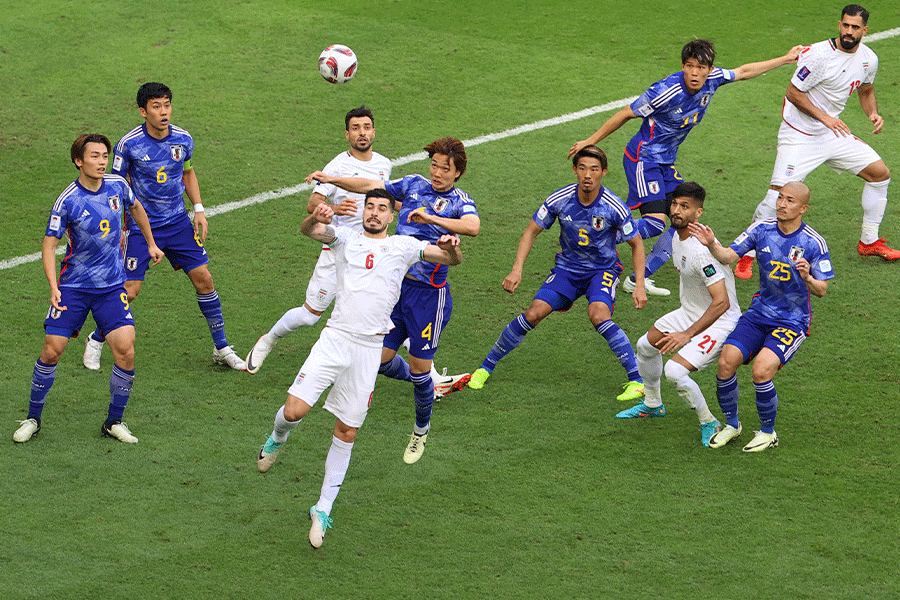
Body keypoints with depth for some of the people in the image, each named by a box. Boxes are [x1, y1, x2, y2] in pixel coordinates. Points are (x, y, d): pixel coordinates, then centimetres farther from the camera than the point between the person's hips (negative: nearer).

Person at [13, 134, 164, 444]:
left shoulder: (117, 185, -2)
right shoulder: (67, 201, -14)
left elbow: (136, 208, 21)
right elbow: (49, 245, -11)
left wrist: (151, 243, 30)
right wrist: (54, 287, -22)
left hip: (112, 287, 3)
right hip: (73, 287, -3)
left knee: (125, 351, -12)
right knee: (51, 350, -7)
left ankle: (114, 422, 5)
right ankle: (33, 418, 13)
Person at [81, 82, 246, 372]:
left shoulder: (183, 139, -4)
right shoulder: (129, 144, -15)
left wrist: (198, 209, 6)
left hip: (178, 221, 4)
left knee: (203, 279, 0)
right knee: (129, 290, -6)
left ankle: (221, 348, 14)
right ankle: (96, 341, 18)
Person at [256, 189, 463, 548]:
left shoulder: (403, 247, 11)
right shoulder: (345, 238, 9)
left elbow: (451, 259, 6)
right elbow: (309, 230, -8)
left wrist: (451, 248, -19)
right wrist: (317, 218, -33)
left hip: (369, 349, 1)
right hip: (335, 339, -1)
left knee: (347, 432, 2)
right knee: (294, 410, -11)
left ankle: (323, 509, 12)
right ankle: (277, 439, 26)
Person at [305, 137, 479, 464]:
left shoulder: (459, 201, -9)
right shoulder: (414, 185, 7)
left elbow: (473, 226, -30)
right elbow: (371, 186, 8)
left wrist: (431, 218, -41)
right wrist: (332, 179, -5)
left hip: (428, 292, -5)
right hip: (395, 283, 5)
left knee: (419, 369, 0)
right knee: (381, 358, 5)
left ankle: (421, 430, 25)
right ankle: (423, 382, 36)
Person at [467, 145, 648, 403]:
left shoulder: (614, 207, -20)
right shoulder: (559, 200, -15)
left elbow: (636, 244, -6)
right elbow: (532, 231, -2)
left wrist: (639, 285, -14)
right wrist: (517, 270, -12)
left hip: (602, 270, -2)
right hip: (567, 268, 2)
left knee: (598, 315, -31)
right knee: (533, 313, -15)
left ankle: (636, 381, -23)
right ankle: (487, 367, 3)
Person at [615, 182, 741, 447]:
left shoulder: (701, 250, -31)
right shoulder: (677, 237, -1)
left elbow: (721, 302, -33)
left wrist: (688, 334, -33)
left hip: (719, 323, -10)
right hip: (690, 313, 10)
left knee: (675, 370, -24)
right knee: (646, 345, 22)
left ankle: (710, 424, -3)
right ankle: (652, 405, 45)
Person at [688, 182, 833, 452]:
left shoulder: (813, 243, -11)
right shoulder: (762, 229, -1)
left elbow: (821, 290, -7)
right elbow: (729, 256, -7)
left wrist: (807, 278, -29)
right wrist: (712, 245, -27)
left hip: (792, 322, -4)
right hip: (759, 313, 4)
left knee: (761, 370, -25)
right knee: (726, 362, -15)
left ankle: (768, 432, -1)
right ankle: (732, 424, 10)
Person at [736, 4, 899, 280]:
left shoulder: (868, 59, -1)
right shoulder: (819, 54, -22)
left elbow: (866, 92, 18)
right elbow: (793, 92, -18)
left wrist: (873, 113, -3)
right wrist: (824, 117, -24)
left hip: (833, 132, 7)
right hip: (799, 135, -7)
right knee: (778, 194, -16)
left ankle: (869, 242, 21)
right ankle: (747, 256, -3)